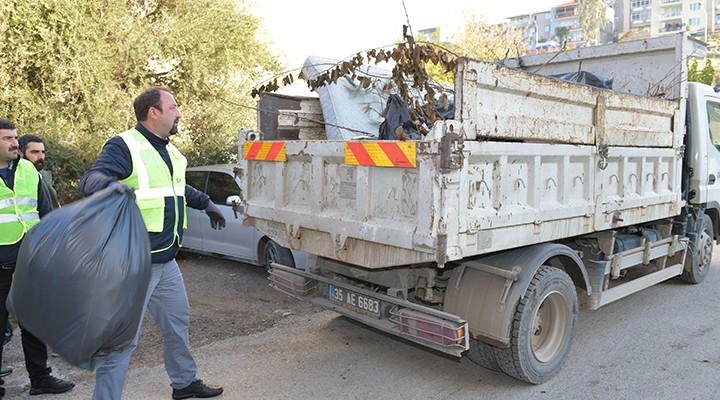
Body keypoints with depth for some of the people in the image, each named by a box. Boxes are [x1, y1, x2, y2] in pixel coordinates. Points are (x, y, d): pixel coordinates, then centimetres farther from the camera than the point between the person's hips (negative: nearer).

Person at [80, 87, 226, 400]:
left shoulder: (169, 151, 14)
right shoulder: (124, 147, -13)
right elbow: (90, 179, -26)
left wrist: (206, 203, 36)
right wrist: (111, 184, -47)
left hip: (165, 261, 9)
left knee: (177, 322, 22)